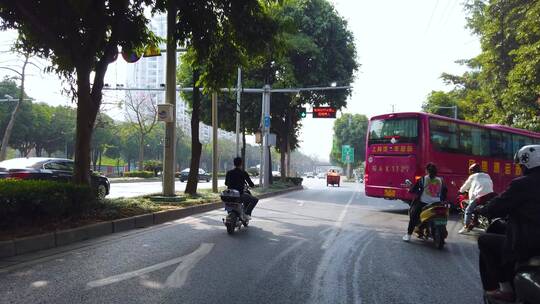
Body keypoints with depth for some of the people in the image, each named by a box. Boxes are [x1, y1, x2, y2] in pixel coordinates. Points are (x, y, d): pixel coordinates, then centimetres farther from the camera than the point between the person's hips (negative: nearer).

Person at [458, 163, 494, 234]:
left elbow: (465, 187, 20)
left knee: (468, 210, 0)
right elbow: (491, 186, 29)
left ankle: (465, 227, -9)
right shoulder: (487, 176, 25)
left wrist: (461, 190, 40)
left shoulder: (472, 177, 13)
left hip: (479, 197, -5)